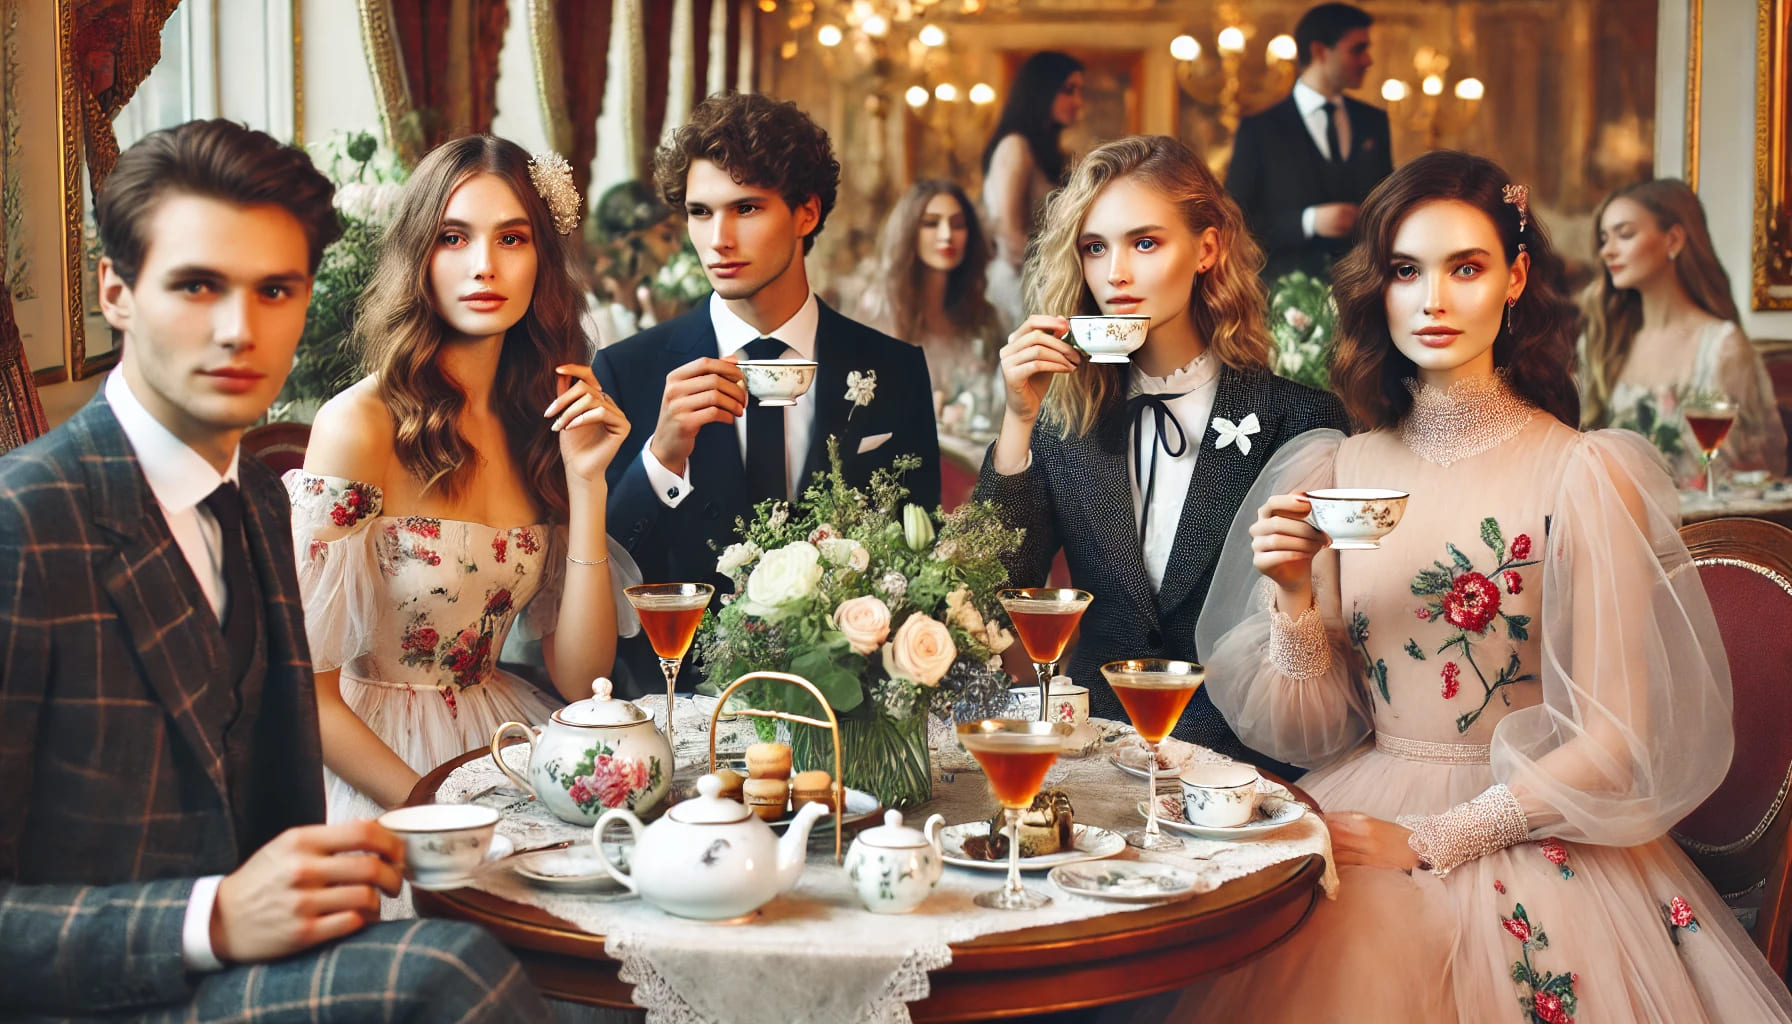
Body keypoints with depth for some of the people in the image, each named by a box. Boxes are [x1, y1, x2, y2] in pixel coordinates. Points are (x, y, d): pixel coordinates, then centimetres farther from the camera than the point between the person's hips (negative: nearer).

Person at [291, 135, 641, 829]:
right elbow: (309, 691, -11)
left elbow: (580, 681, 0)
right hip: (376, 773, -5)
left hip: (499, 742, 6)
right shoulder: (359, 426, -12)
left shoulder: (541, 422, 6)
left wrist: (586, 483, -7)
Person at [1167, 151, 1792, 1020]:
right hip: (1359, 818, 4)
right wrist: (1293, 595, -11)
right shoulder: (1342, 469, 4)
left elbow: (1613, 742, -8)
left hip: (1521, 839, -3)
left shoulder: (1585, 476, -8)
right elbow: (1315, 728, 5)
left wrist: (1432, 841, -12)